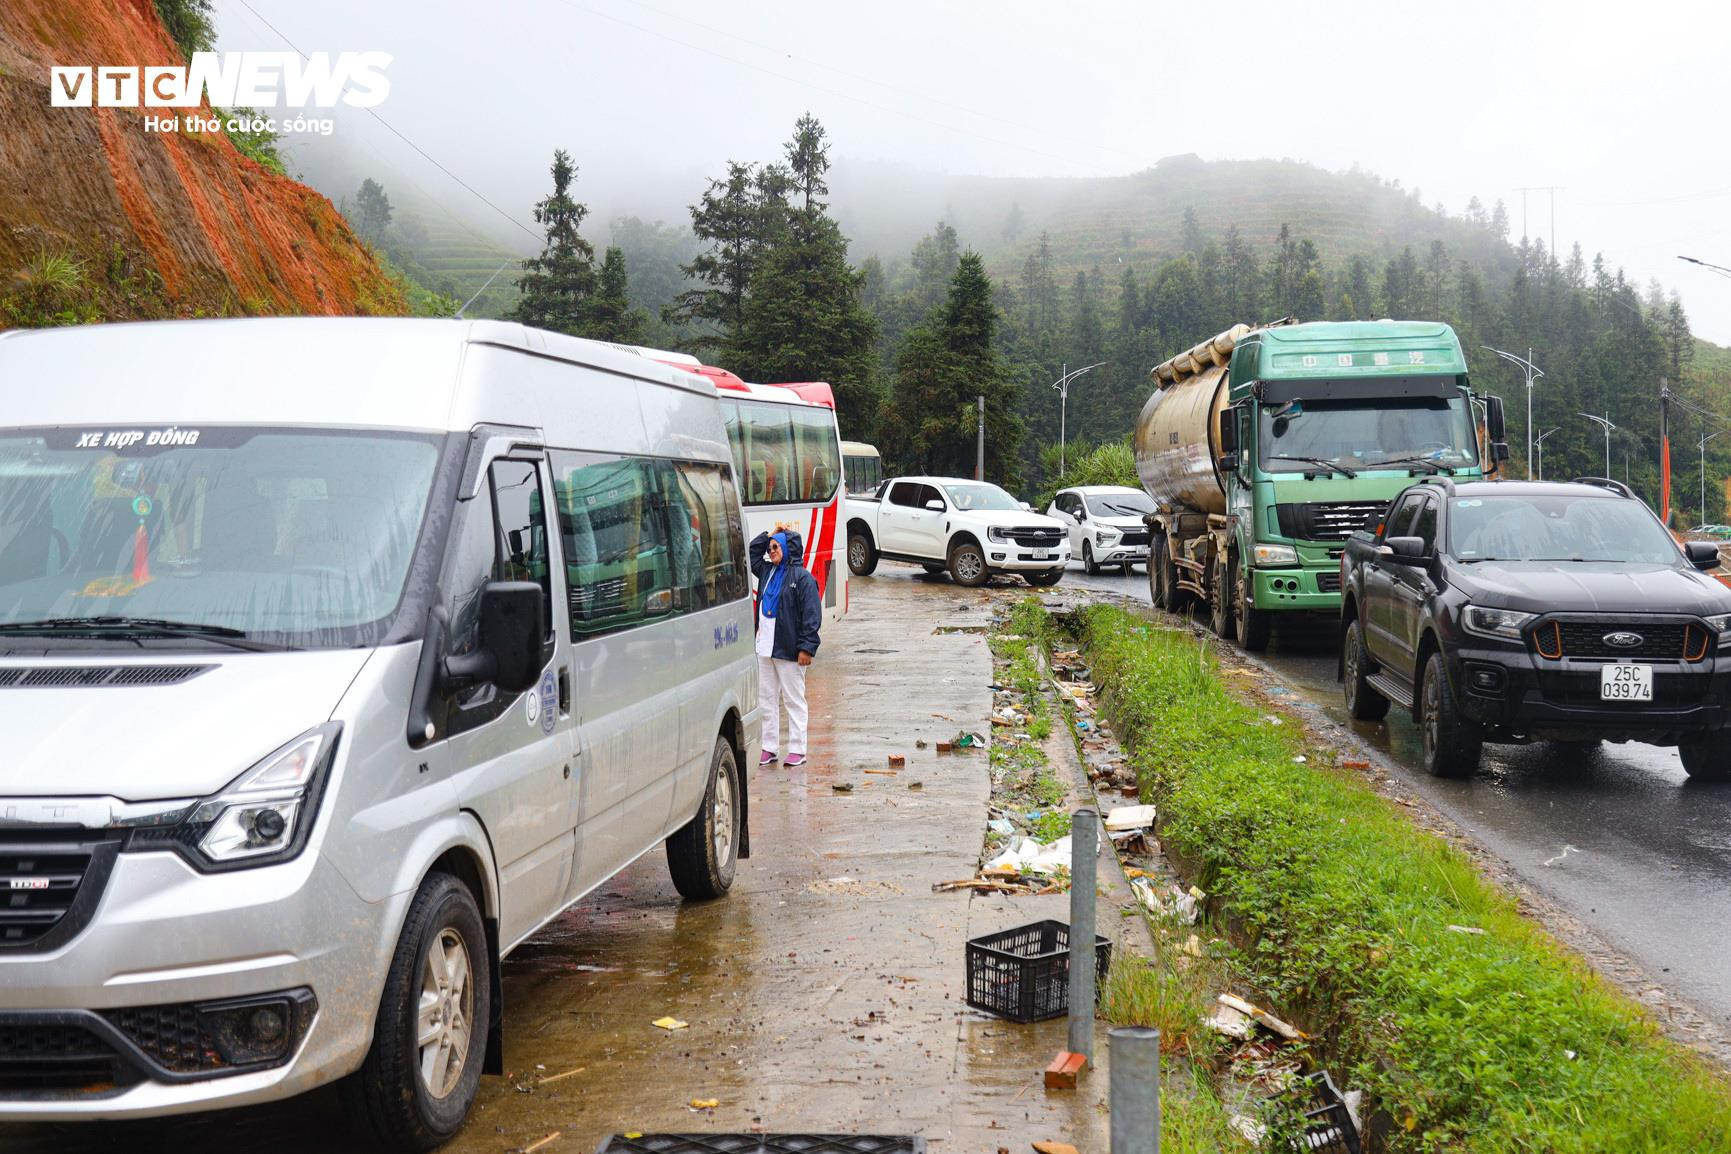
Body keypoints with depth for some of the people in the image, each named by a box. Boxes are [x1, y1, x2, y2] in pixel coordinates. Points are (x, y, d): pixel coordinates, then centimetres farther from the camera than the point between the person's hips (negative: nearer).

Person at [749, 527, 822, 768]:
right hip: (764, 648, 7)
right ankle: (769, 748, 18)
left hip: (788, 649, -7)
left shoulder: (801, 576, -10)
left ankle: (797, 750, 8)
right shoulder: (767, 571, 10)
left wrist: (807, 647, -17)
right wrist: (769, 535, 12)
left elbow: (812, 614, -13)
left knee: (794, 700, 3)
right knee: (767, 698, 11)